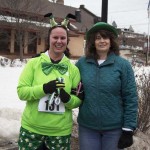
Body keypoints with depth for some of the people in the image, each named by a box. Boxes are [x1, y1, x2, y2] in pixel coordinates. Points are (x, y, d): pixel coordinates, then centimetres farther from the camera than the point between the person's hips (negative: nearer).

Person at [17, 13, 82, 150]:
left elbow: (78, 100, 4)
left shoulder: (73, 69, 1)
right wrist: (44, 88, -24)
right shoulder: (34, 63, -3)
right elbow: (21, 91, -8)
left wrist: (69, 99, -18)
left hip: (60, 132, 1)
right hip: (31, 129, -1)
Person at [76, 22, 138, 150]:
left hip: (114, 128, -2)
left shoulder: (123, 65, -7)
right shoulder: (82, 63, 1)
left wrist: (128, 129, -10)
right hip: (87, 127, 2)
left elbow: (130, 99, -7)